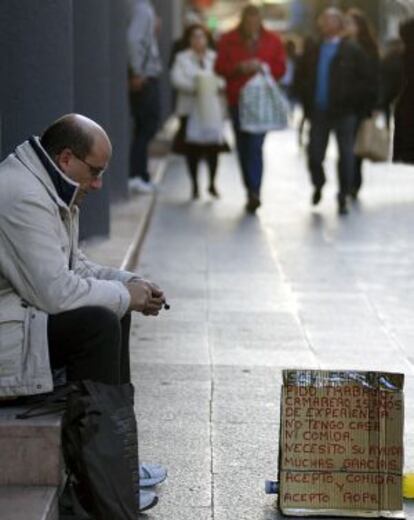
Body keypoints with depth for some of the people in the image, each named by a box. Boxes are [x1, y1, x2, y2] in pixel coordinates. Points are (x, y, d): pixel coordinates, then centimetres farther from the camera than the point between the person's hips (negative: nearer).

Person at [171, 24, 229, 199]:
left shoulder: (214, 57, 11)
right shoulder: (182, 58, 5)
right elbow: (176, 78, -8)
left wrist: (217, 84, -17)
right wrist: (194, 87, -20)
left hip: (212, 107, 1)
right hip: (190, 107, -1)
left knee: (213, 147, -2)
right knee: (192, 149, 0)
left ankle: (212, 183, 12)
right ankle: (195, 185, 11)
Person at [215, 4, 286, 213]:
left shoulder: (273, 41, 5)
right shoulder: (228, 41, 6)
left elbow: (280, 69, 7)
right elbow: (220, 67, 3)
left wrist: (264, 67, -12)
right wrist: (239, 68, -14)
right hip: (237, 101, 2)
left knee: (255, 146, -15)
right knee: (243, 148, 7)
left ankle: (254, 192, -18)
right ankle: (252, 192, 19)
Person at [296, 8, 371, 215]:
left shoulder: (353, 51, -1)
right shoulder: (313, 52, 11)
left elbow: (365, 81, -3)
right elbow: (304, 80, 15)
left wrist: (352, 103, -11)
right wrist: (308, 107, 6)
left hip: (344, 112, -3)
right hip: (318, 112, 3)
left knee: (345, 156, 1)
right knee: (314, 155, 4)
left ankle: (343, 197, 10)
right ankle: (318, 186, 31)